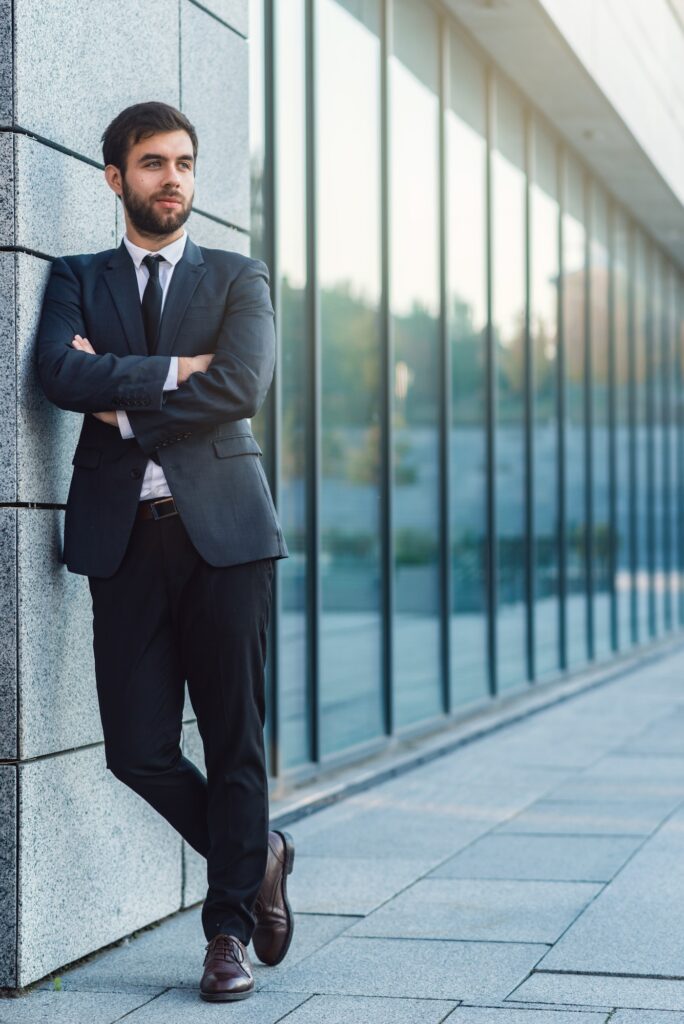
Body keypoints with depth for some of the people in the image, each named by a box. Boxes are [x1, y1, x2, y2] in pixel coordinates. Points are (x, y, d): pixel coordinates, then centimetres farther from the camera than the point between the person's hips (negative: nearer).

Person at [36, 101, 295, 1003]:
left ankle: (229, 928, 15)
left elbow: (240, 387, -8)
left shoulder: (238, 279, 10)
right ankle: (256, 857, 25)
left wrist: (123, 403, -4)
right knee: (137, 749, 0)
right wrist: (170, 370, -9)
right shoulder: (78, 278, 14)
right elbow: (61, 373, -6)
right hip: (124, 533, 1)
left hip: (223, 527, -1)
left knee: (234, 741, 1)